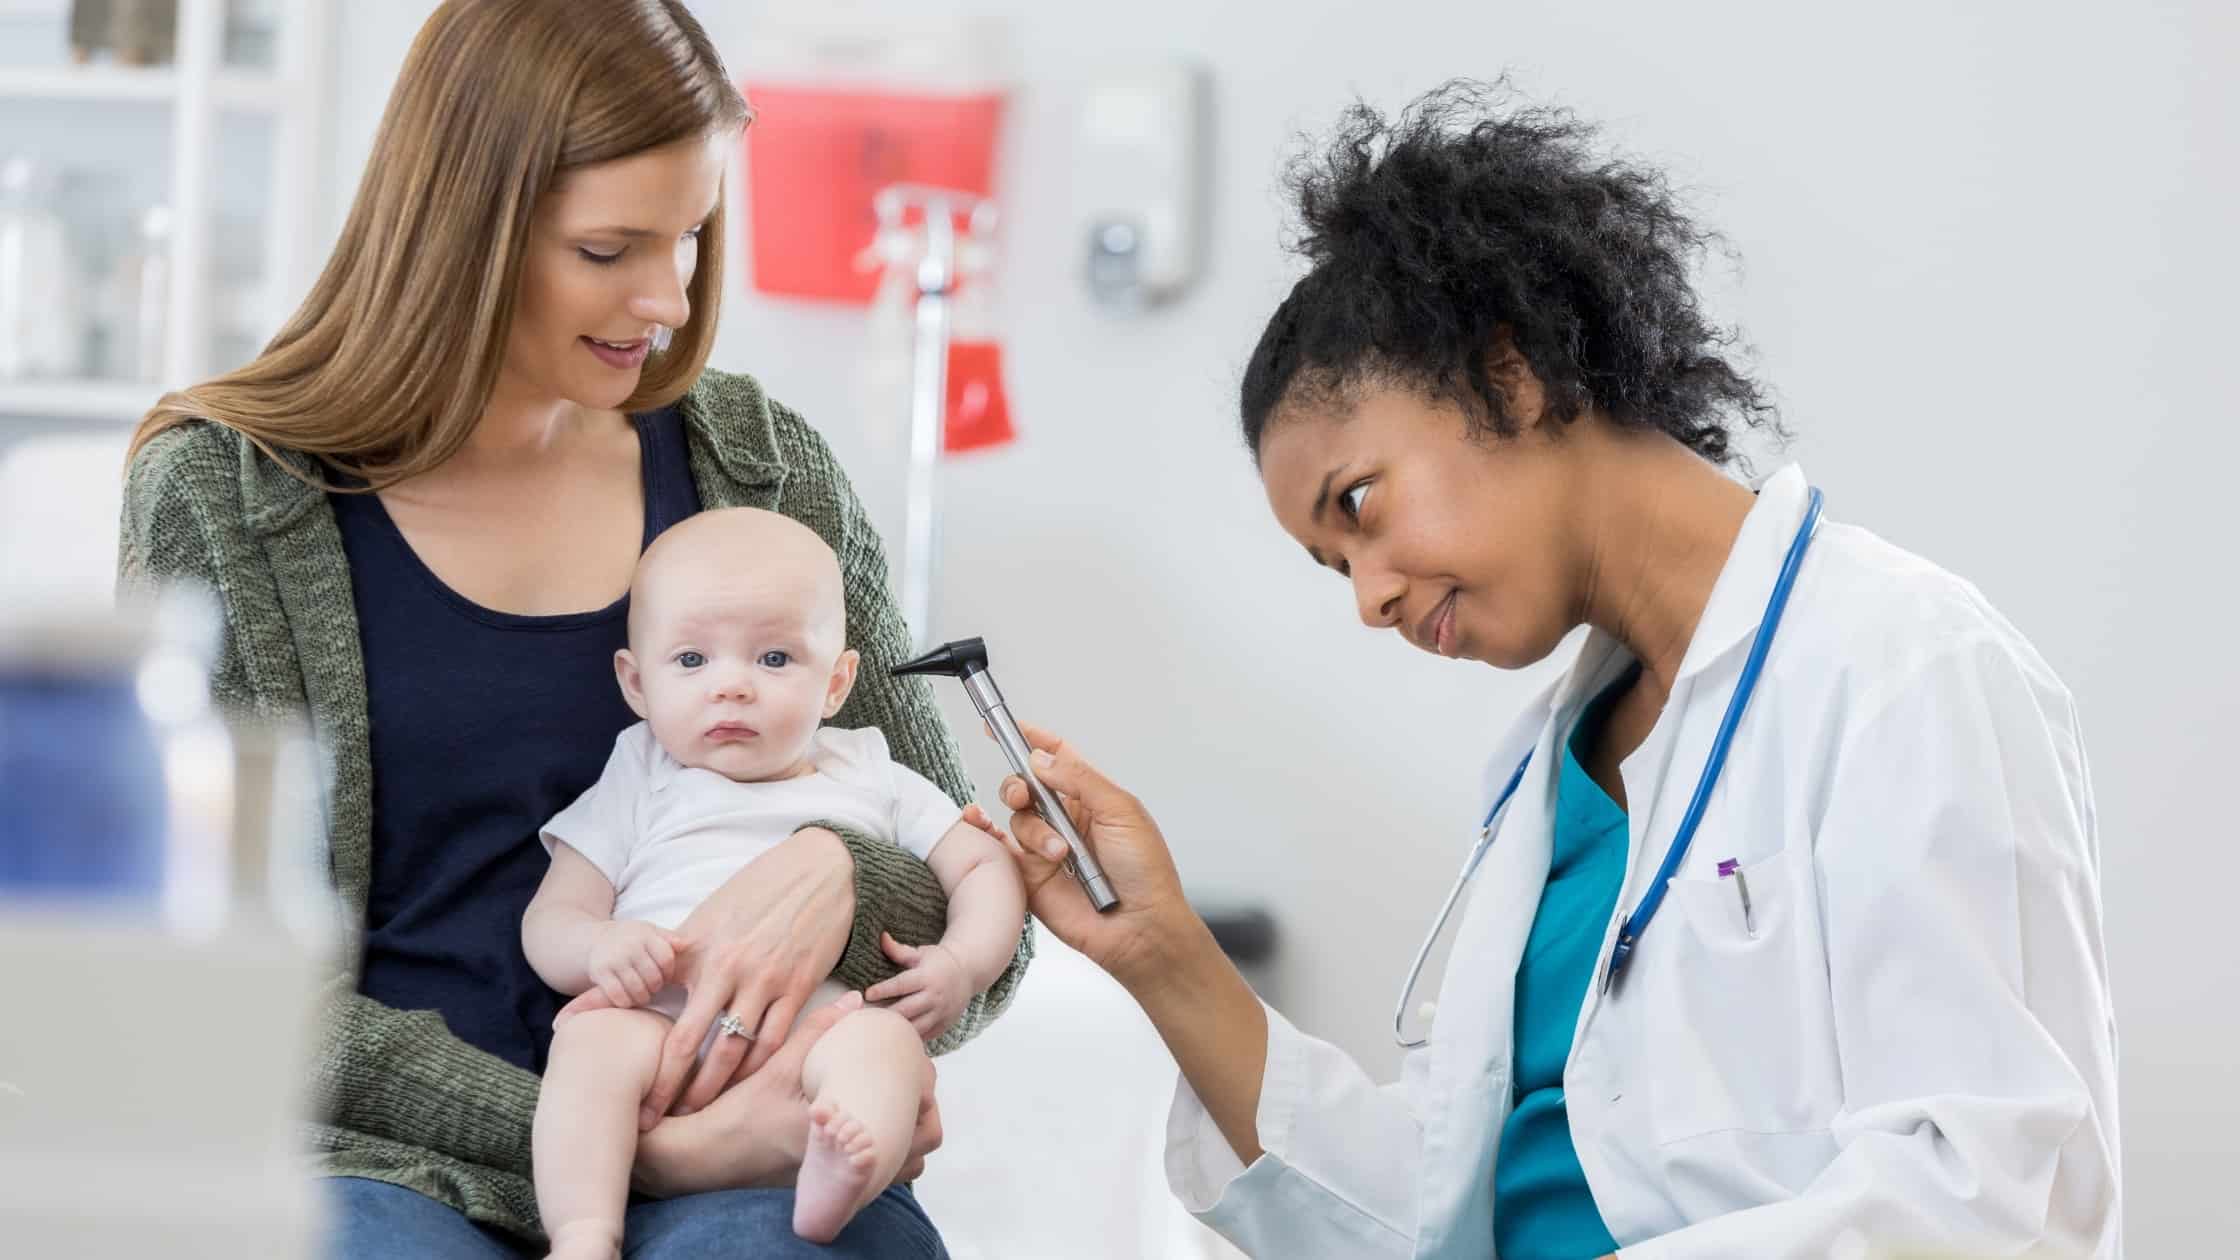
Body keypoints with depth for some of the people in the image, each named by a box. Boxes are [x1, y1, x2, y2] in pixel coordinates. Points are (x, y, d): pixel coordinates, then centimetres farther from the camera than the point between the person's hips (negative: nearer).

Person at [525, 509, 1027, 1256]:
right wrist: (599, 948, -11)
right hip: (663, 1020, 0)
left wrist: (962, 964, 2)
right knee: (595, 1036, -32)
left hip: (819, 1027, 0)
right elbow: (549, 920, 15)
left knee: (884, 1039, -33)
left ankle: (829, 1191, -59)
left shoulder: (872, 781, 25)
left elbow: (985, 868, 24)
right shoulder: (639, 789, 21)